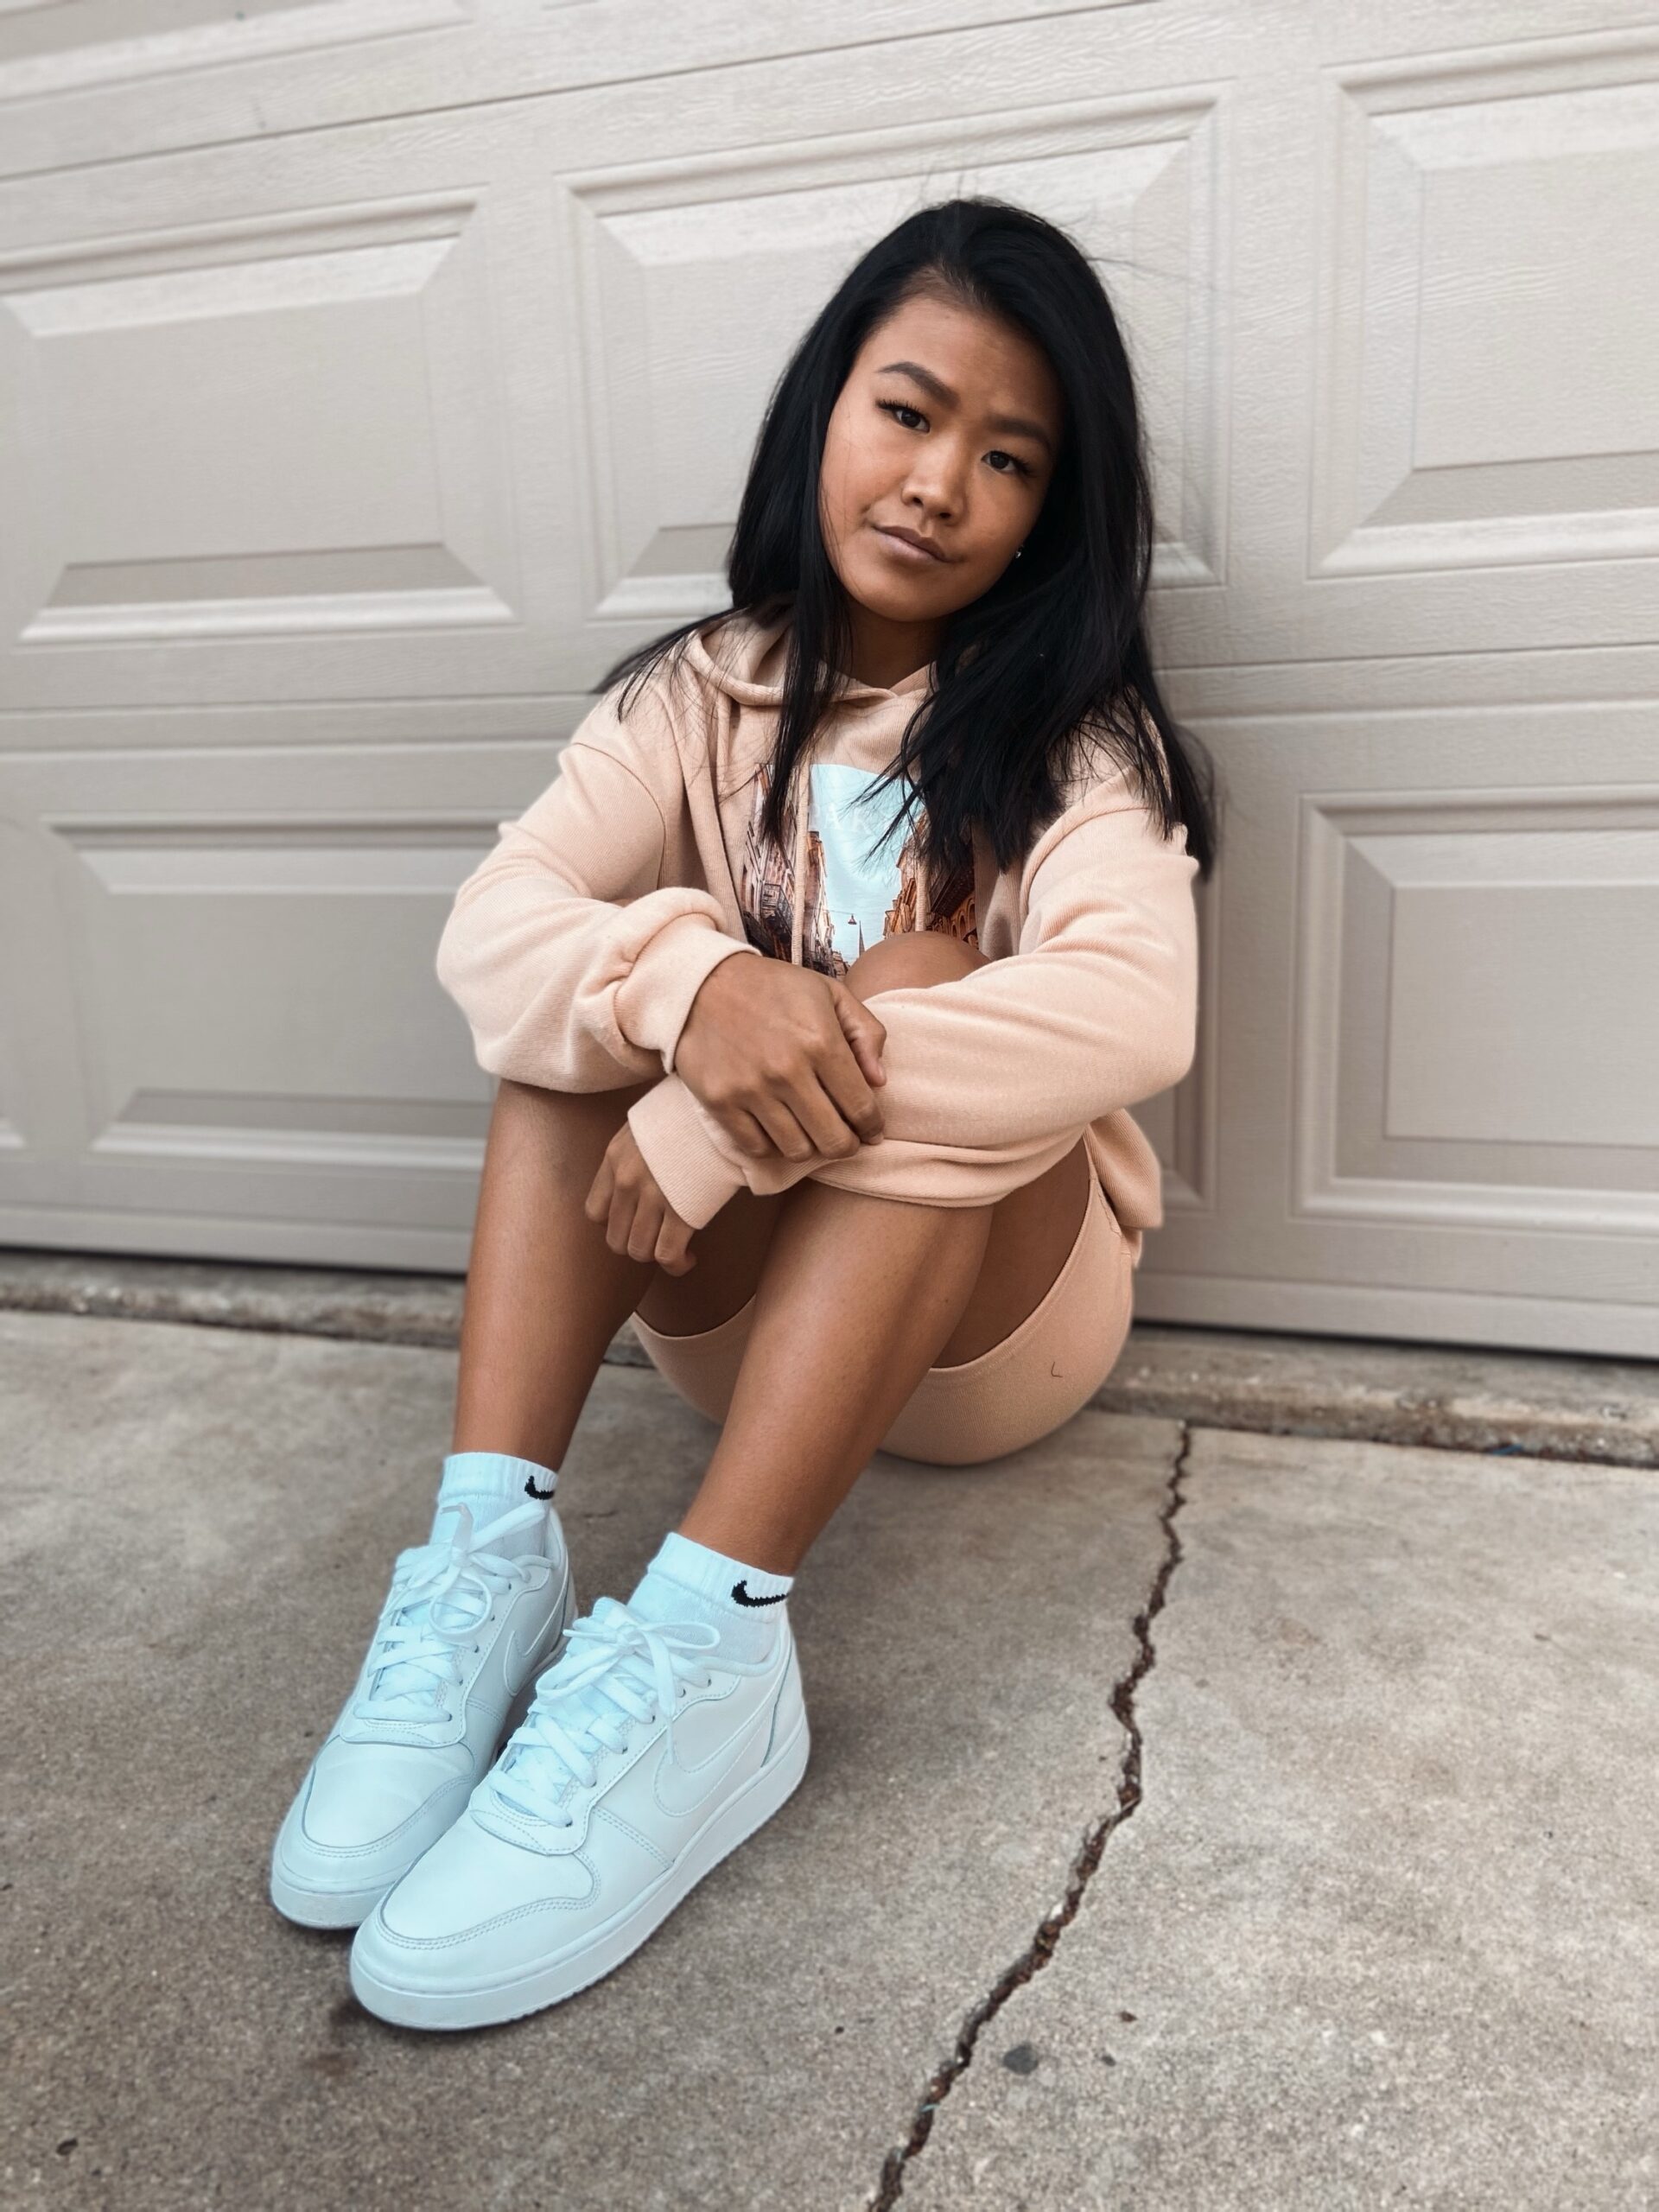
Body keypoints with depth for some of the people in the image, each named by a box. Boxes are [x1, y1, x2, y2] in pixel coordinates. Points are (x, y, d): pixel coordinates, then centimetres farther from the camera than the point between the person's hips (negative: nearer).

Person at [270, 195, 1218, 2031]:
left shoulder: (1074, 734, -6)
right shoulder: (704, 697, 2)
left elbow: (1133, 1007, -28)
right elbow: (487, 930, -15)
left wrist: (744, 1110, -36)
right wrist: (684, 983, -37)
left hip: (998, 1306, -2)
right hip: (743, 1288, 3)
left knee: (911, 974, -28)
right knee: (610, 975, -19)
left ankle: (705, 1649, -39)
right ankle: (491, 1557, -29)